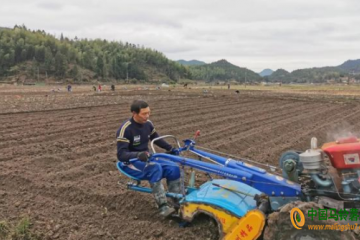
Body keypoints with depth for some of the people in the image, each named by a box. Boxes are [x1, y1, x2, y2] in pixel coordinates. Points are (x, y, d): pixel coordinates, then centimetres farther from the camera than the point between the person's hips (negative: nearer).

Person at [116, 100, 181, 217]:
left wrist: (171, 149, 10)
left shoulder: (148, 124, 0)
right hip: (131, 163, -6)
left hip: (146, 159, 6)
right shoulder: (125, 129, -19)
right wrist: (138, 155, -42)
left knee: (174, 168, -16)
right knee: (155, 167, -35)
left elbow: (156, 139, 20)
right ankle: (163, 207, -34)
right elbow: (121, 155, -25)